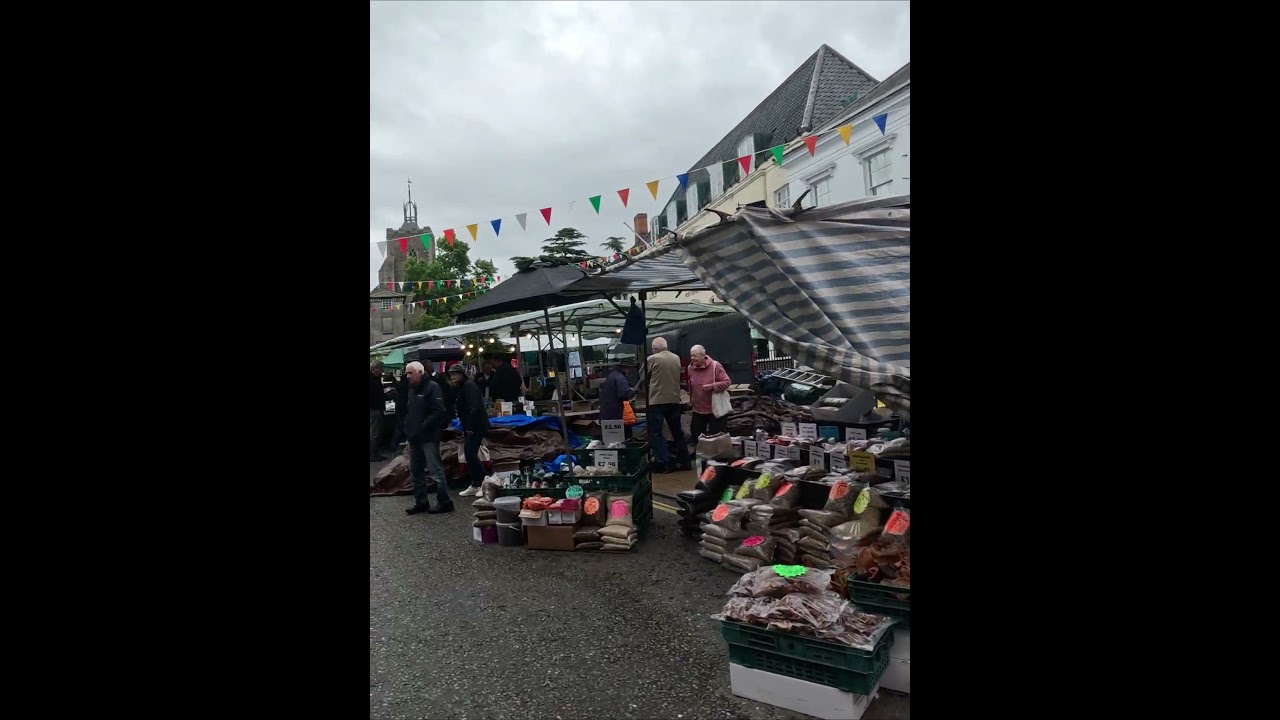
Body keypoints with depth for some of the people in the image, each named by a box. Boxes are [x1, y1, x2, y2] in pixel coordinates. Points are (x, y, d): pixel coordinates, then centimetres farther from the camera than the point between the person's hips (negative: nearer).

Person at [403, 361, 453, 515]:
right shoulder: (412, 390, 16)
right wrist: (407, 428, 8)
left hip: (428, 437, -9)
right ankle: (421, 502, 22)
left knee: (436, 471, -4)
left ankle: (444, 502, 4)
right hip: (414, 438, 9)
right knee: (415, 471, 13)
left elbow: (439, 412, -19)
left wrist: (422, 429, -21)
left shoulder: (432, 387, -10)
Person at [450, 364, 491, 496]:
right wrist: (465, 428, 17)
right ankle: (475, 485, 17)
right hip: (470, 427, 10)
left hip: (476, 426, -10)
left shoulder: (469, 385, -12)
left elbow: (474, 407, -22)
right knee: (469, 454, 10)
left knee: (471, 454, -12)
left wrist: (470, 427, -25)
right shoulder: (462, 387, 19)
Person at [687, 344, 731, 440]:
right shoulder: (690, 368, 2)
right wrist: (691, 400, 13)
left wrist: (711, 386, -25)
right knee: (696, 435, 10)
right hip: (698, 409, 5)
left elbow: (727, 382, -14)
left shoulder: (715, 366, -14)